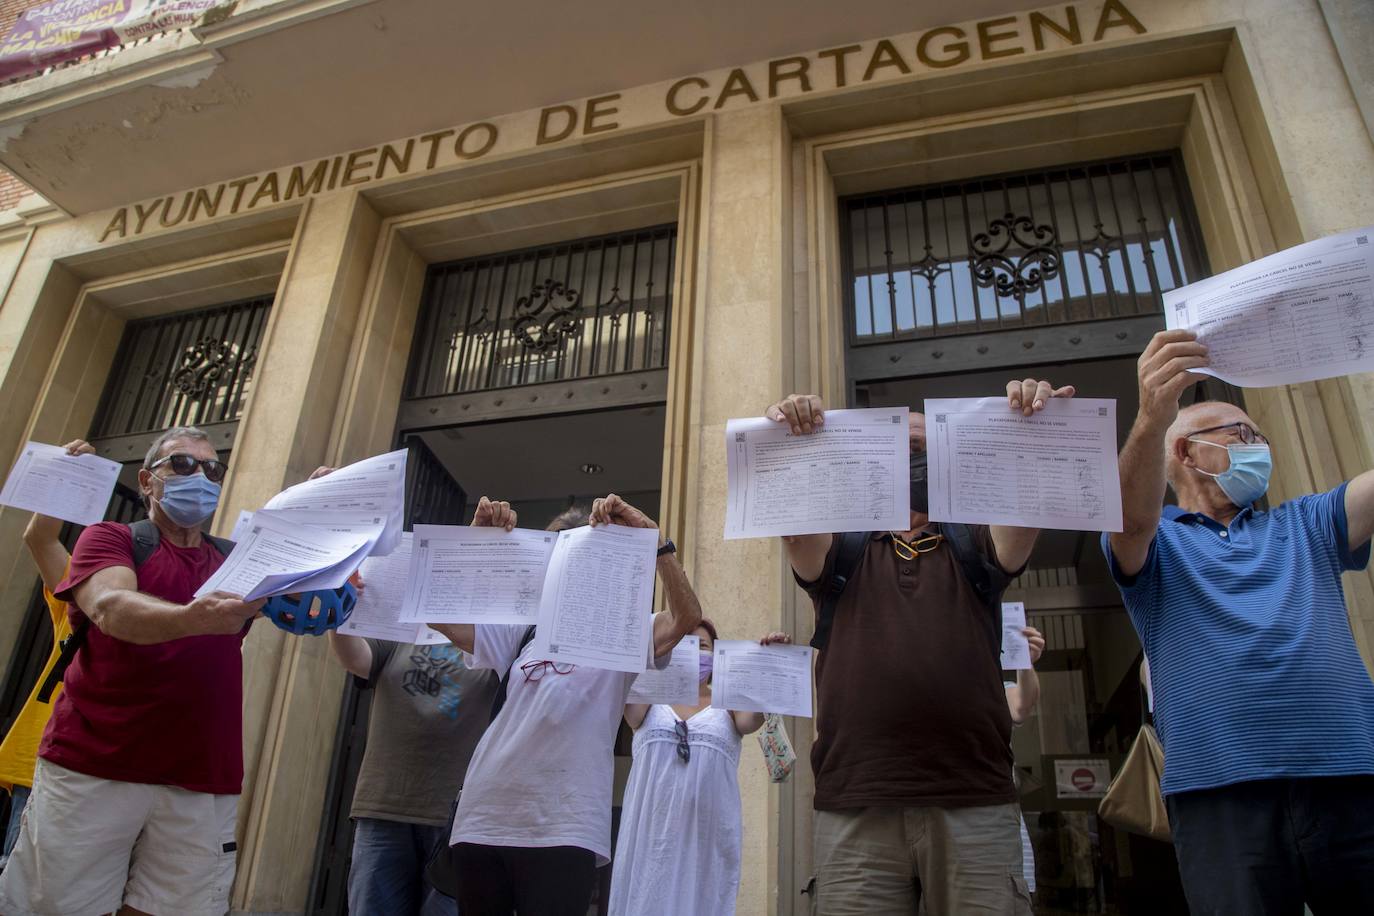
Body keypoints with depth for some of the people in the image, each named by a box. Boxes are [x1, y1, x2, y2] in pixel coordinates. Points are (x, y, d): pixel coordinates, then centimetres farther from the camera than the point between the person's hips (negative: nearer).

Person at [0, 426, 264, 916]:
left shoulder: (234, 564, 15)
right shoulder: (108, 538, 4)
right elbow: (111, 608, -15)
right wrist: (190, 619, -36)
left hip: (202, 783, 2)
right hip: (92, 770, -2)